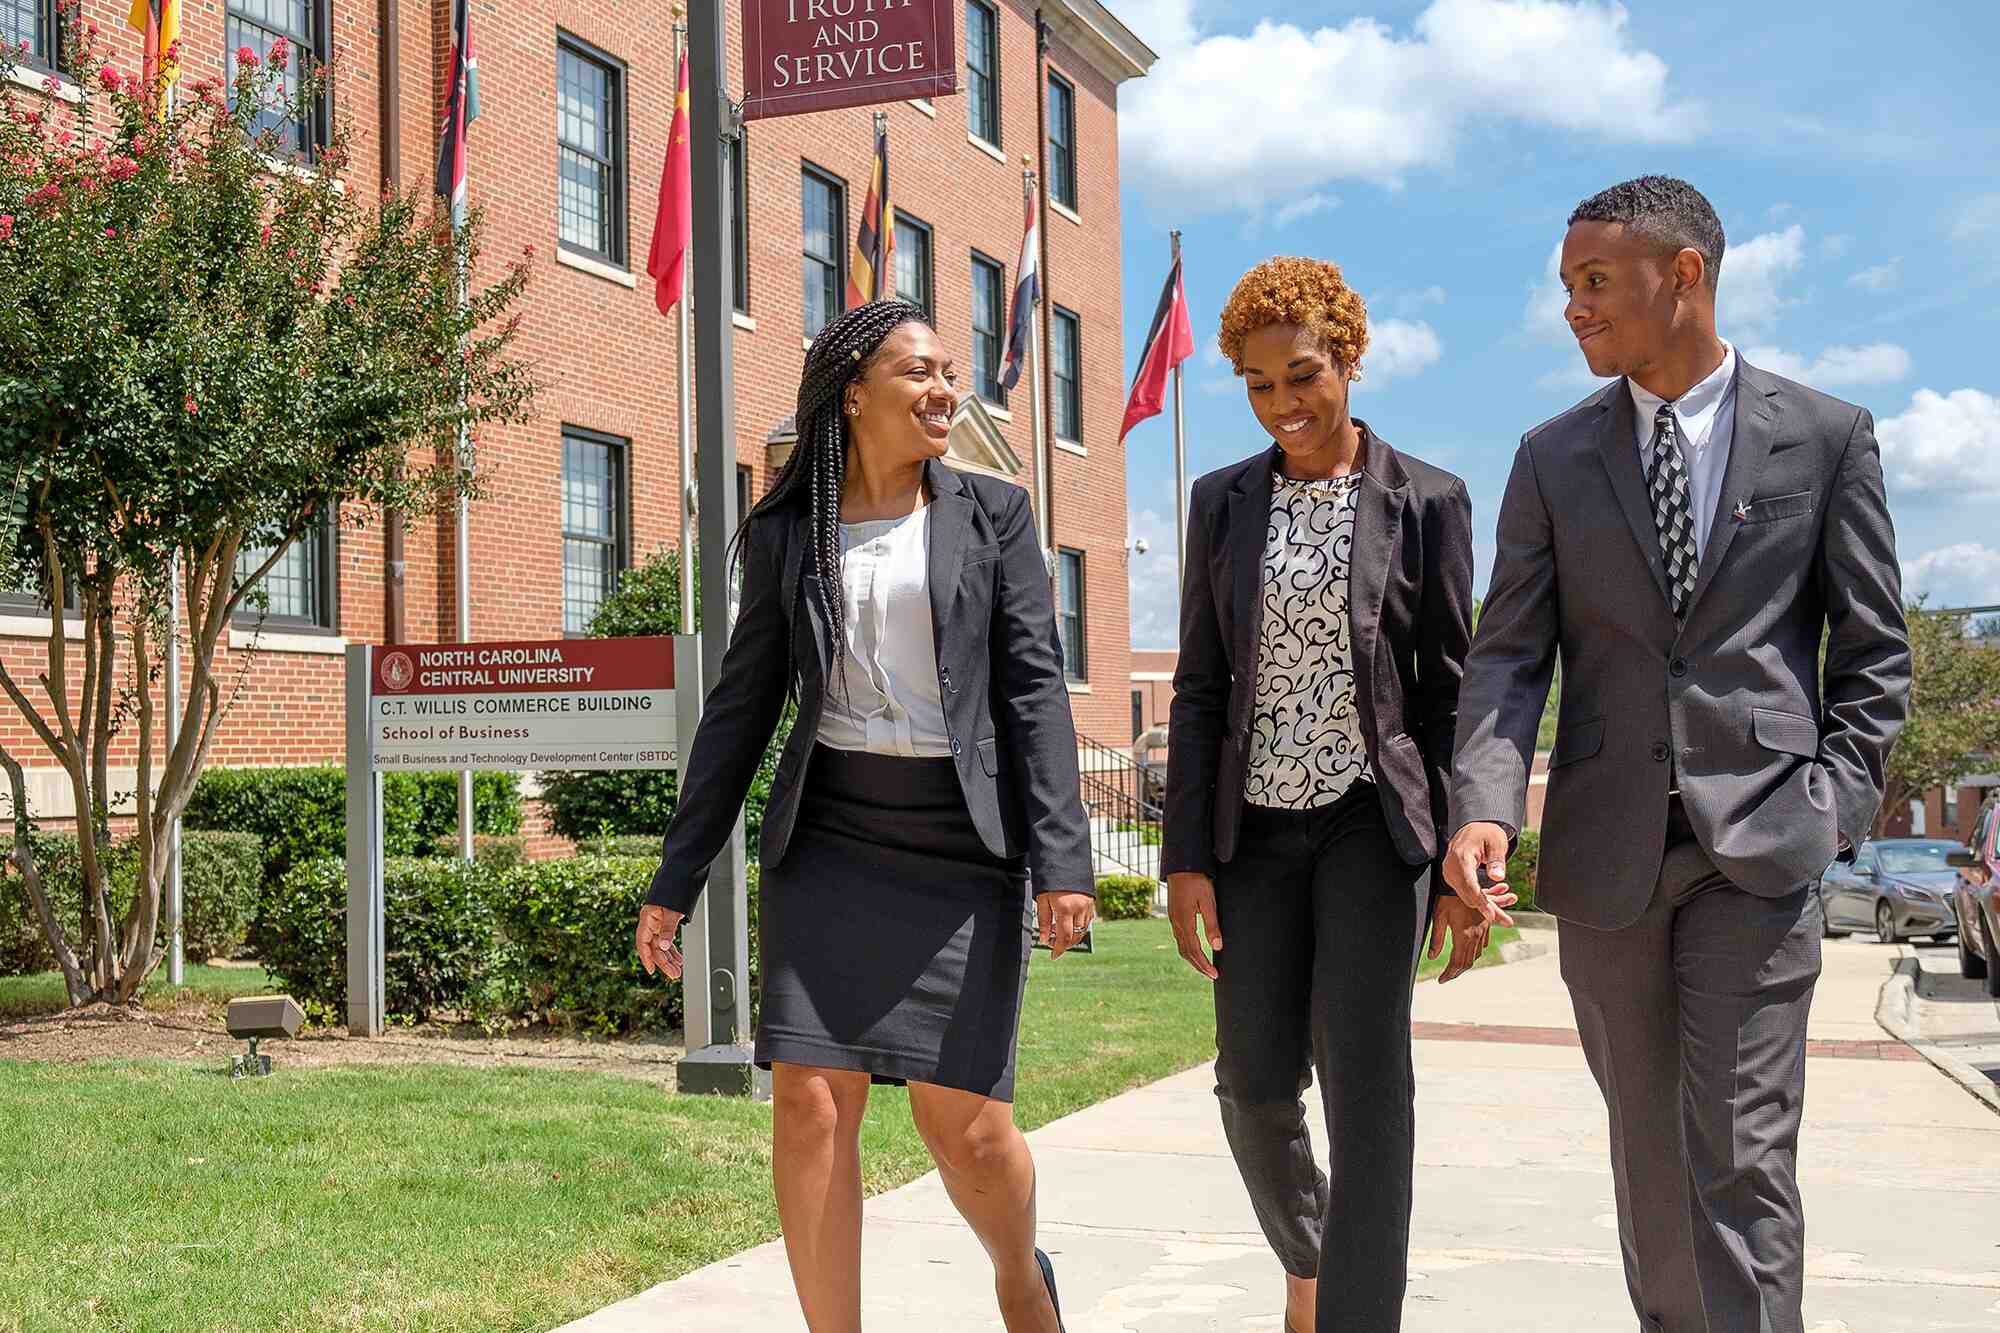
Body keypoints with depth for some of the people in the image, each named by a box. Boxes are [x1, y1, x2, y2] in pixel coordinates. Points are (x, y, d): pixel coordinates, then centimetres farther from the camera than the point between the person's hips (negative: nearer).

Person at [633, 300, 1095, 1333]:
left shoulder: (992, 516, 4)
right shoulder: (787, 534, 7)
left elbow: (1035, 691, -2)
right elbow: (742, 706, 9)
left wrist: (1062, 858, -13)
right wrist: (676, 880, 6)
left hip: (965, 852, -1)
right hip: (826, 844, 2)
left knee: (964, 1120, -2)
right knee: (810, 1103, -7)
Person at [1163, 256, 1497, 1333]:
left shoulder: (1426, 501, -1)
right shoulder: (1224, 501, 6)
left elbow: (1449, 690, 1)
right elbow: (1199, 689, 6)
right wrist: (1186, 858, -1)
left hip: (1374, 816, -3)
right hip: (1256, 826, 3)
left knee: (1362, 1072, -11)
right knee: (1255, 1081, 4)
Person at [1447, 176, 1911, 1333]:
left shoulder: (1827, 436, 3)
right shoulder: (1554, 458, 8)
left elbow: (1874, 651, 6)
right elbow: (1510, 655, 1)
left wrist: (1836, 804, -6)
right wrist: (1485, 805, -15)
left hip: (1759, 844, -3)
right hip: (1608, 847, 3)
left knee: (1743, 1153, -7)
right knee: (1648, 1146, 12)